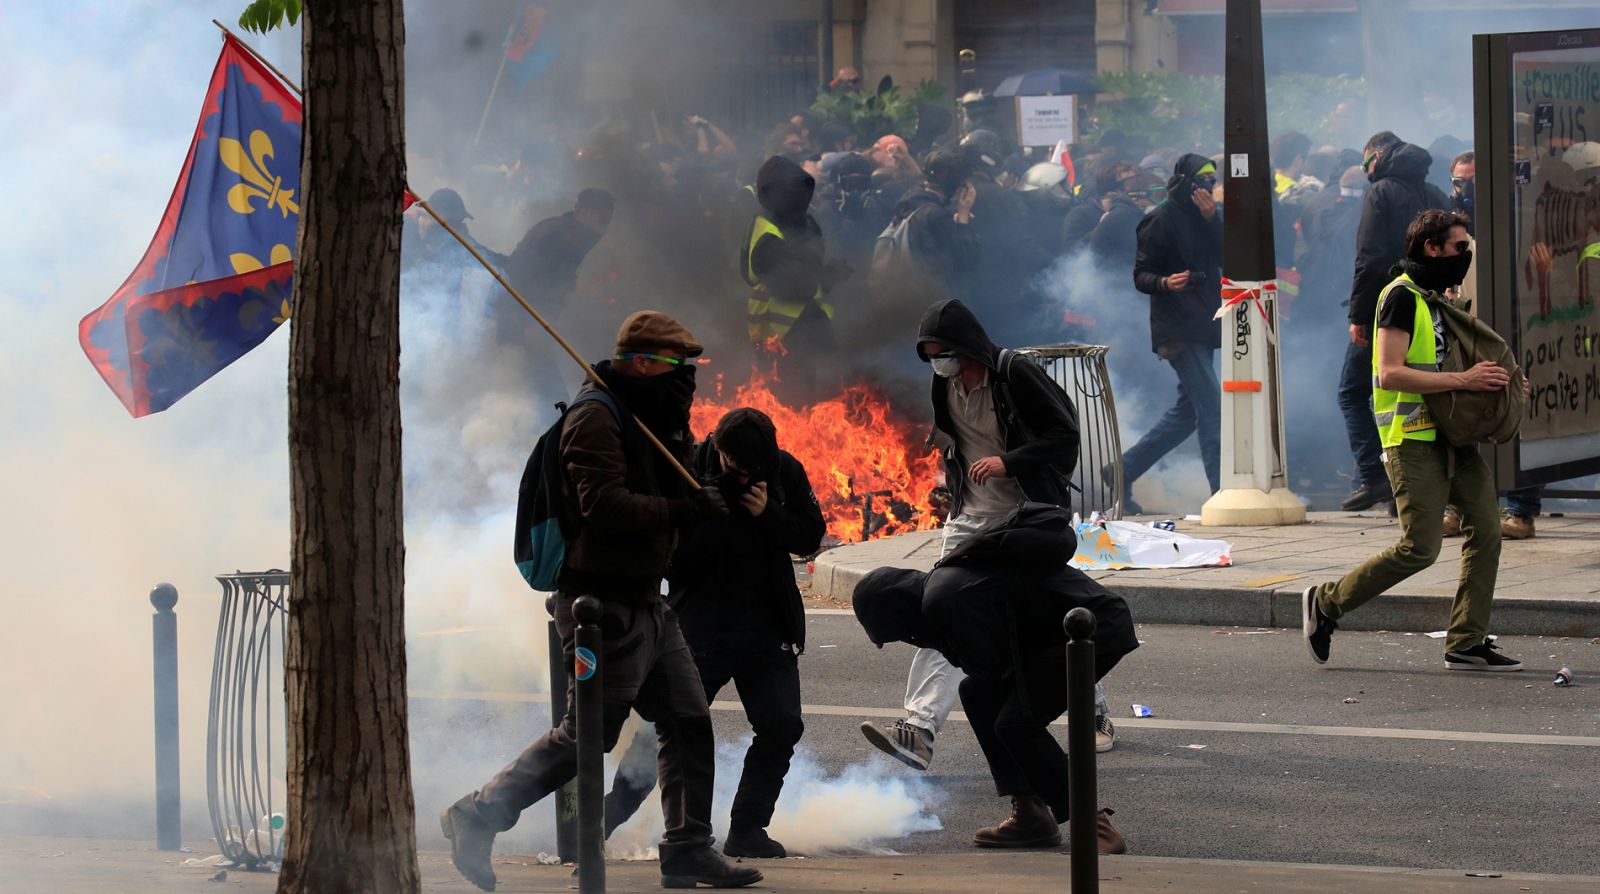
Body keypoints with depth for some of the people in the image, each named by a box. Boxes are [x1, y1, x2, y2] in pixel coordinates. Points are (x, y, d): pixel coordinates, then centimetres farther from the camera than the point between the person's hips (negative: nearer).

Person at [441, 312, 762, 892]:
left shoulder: (646, 416, 18)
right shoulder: (597, 416, -14)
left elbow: (665, 494, 14)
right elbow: (604, 504, -25)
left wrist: (676, 433, 0)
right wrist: (689, 509, -25)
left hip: (644, 600, 10)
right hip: (604, 603, -10)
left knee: (688, 722, 7)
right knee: (585, 735, -8)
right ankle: (476, 817, 1)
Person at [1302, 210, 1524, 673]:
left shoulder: (1437, 298, 20)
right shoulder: (1401, 296, -10)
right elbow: (1390, 373, -21)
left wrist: (1491, 380, 14)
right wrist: (1462, 380, -22)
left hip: (1451, 438, 9)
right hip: (1412, 440, -9)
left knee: (1486, 531, 0)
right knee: (1419, 548, -10)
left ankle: (1467, 644, 5)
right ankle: (1325, 603, 6)